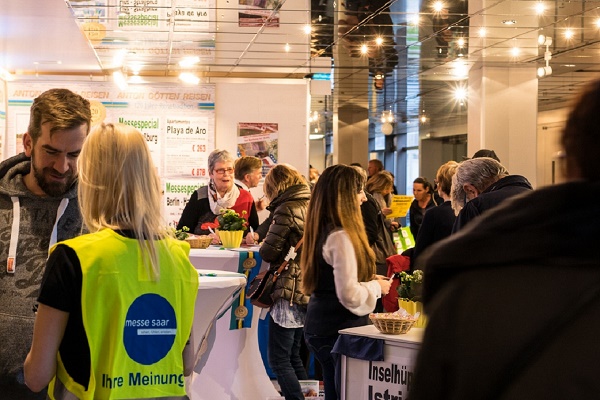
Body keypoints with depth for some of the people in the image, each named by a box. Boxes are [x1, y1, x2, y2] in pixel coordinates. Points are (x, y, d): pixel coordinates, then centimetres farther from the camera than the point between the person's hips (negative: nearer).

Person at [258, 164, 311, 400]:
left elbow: (268, 252, -14)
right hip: (310, 290, 9)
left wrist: (264, 248, 7)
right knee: (293, 356, 17)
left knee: (278, 359, -3)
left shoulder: (286, 210, -13)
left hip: (290, 291, -9)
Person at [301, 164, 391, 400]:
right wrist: (376, 286, -7)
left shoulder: (322, 231, 9)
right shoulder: (341, 237, -20)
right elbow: (349, 295, -24)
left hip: (320, 328, 10)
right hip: (339, 330, -10)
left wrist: (370, 281, 15)